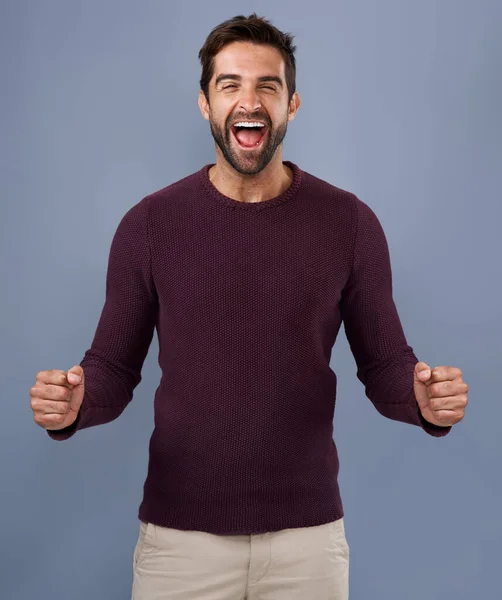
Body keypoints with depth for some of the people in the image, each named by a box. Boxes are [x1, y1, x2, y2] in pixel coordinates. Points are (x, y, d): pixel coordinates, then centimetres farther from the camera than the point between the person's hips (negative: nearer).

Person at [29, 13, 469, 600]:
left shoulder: (349, 222, -4)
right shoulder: (149, 223, -4)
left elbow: (384, 364, 1)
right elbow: (113, 366, 1)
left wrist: (426, 400, -19)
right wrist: (71, 405, -20)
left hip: (308, 533, 1)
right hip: (179, 533, 0)